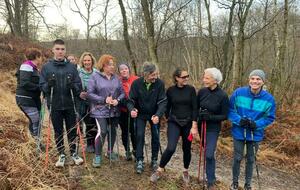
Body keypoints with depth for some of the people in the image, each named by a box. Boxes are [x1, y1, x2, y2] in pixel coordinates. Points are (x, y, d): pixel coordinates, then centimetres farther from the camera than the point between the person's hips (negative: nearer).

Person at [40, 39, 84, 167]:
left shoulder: (71, 67, 2)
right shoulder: (46, 67, 1)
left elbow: (79, 85, 2)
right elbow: (42, 86, 1)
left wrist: (73, 85, -20)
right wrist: (48, 84, -21)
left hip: (70, 105, 1)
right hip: (55, 105, 0)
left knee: (72, 130, 9)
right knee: (58, 131, 10)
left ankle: (73, 153, 27)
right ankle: (61, 155, 25)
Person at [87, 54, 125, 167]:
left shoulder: (116, 77, 6)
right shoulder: (95, 77, -6)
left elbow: (122, 93, 8)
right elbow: (90, 94, -10)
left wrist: (118, 100, -13)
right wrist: (104, 100, -19)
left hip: (114, 111, 5)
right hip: (100, 111, -5)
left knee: (113, 131, 13)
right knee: (102, 132, -14)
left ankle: (110, 151, 35)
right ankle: (97, 156, 5)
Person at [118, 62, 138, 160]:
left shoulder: (136, 80, -6)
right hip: (122, 111, 1)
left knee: (133, 131, 3)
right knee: (125, 131, 12)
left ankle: (135, 150, 26)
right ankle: (127, 151, 28)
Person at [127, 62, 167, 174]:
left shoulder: (160, 83, -20)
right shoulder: (136, 83, -19)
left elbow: (162, 101, -20)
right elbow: (131, 100, -14)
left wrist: (158, 115, -35)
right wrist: (132, 109, -36)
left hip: (155, 114, 1)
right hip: (140, 114, 0)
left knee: (156, 137, 4)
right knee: (139, 135, -7)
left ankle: (154, 160, 23)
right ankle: (140, 161, 6)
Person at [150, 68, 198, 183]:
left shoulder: (191, 89, -5)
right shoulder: (170, 90, -4)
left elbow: (194, 108, -6)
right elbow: (167, 107, 7)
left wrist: (194, 126, -11)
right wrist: (168, 119, 12)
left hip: (188, 123, 1)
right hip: (174, 122, -1)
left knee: (187, 149, 11)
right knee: (171, 148, -17)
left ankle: (185, 171, 35)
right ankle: (159, 171, 3)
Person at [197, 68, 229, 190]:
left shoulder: (223, 96, -18)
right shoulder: (202, 91, -7)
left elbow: (225, 116, -12)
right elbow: (196, 108, 5)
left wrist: (210, 117, -24)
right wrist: (198, 115, -12)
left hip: (213, 129, -4)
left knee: (209, 155, -8)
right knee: (205, 152, 18)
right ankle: (210, 177, 40)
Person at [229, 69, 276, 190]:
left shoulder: (269, 98, -11)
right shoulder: (238, 93, -14)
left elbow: (270, 117, -1)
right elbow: (230, 110, -5)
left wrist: (257, 124, -18)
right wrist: (238, 120, -22)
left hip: (255, 134, 1)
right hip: (239, 132, -1)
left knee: (251, 160, 17)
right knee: (237, 158, 12)